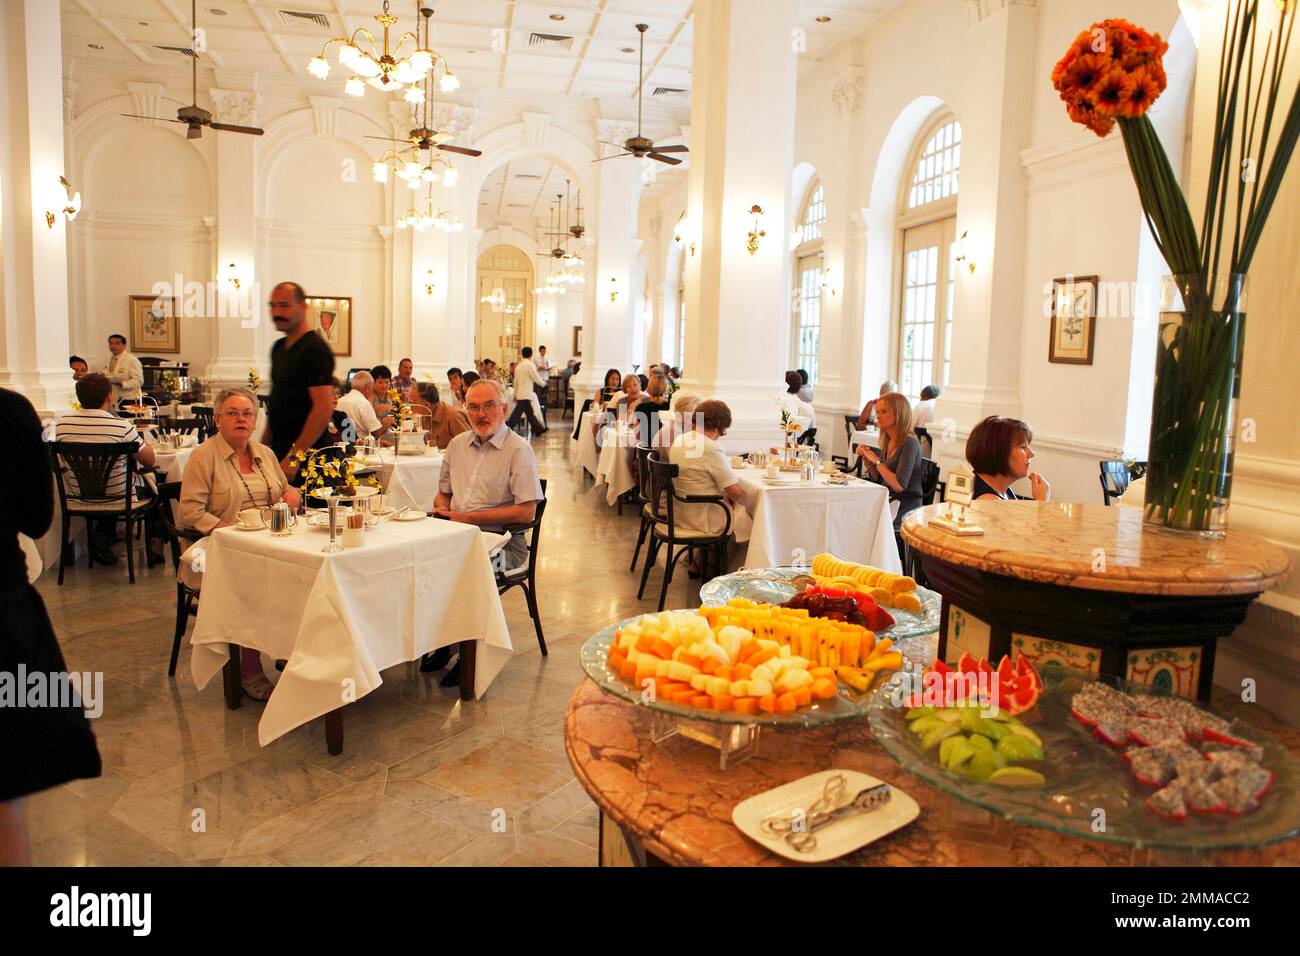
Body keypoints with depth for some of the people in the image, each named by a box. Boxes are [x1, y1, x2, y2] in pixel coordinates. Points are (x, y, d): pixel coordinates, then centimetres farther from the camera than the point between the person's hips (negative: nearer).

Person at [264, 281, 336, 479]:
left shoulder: (315, 349, -13)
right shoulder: (279, 348, 15)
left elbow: (324, 408, -21)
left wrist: (294, 456, -22)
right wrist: (263, 444, 17)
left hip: (306, 455, -8)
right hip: (278, 451, 8)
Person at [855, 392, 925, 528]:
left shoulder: (909, 443, -15)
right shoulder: (887, 442, 9)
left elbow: (899, 485, -23)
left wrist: (877, 461, -17)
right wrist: (866, 458, 2)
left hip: (906, 509, -7)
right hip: (887, 501, 7)